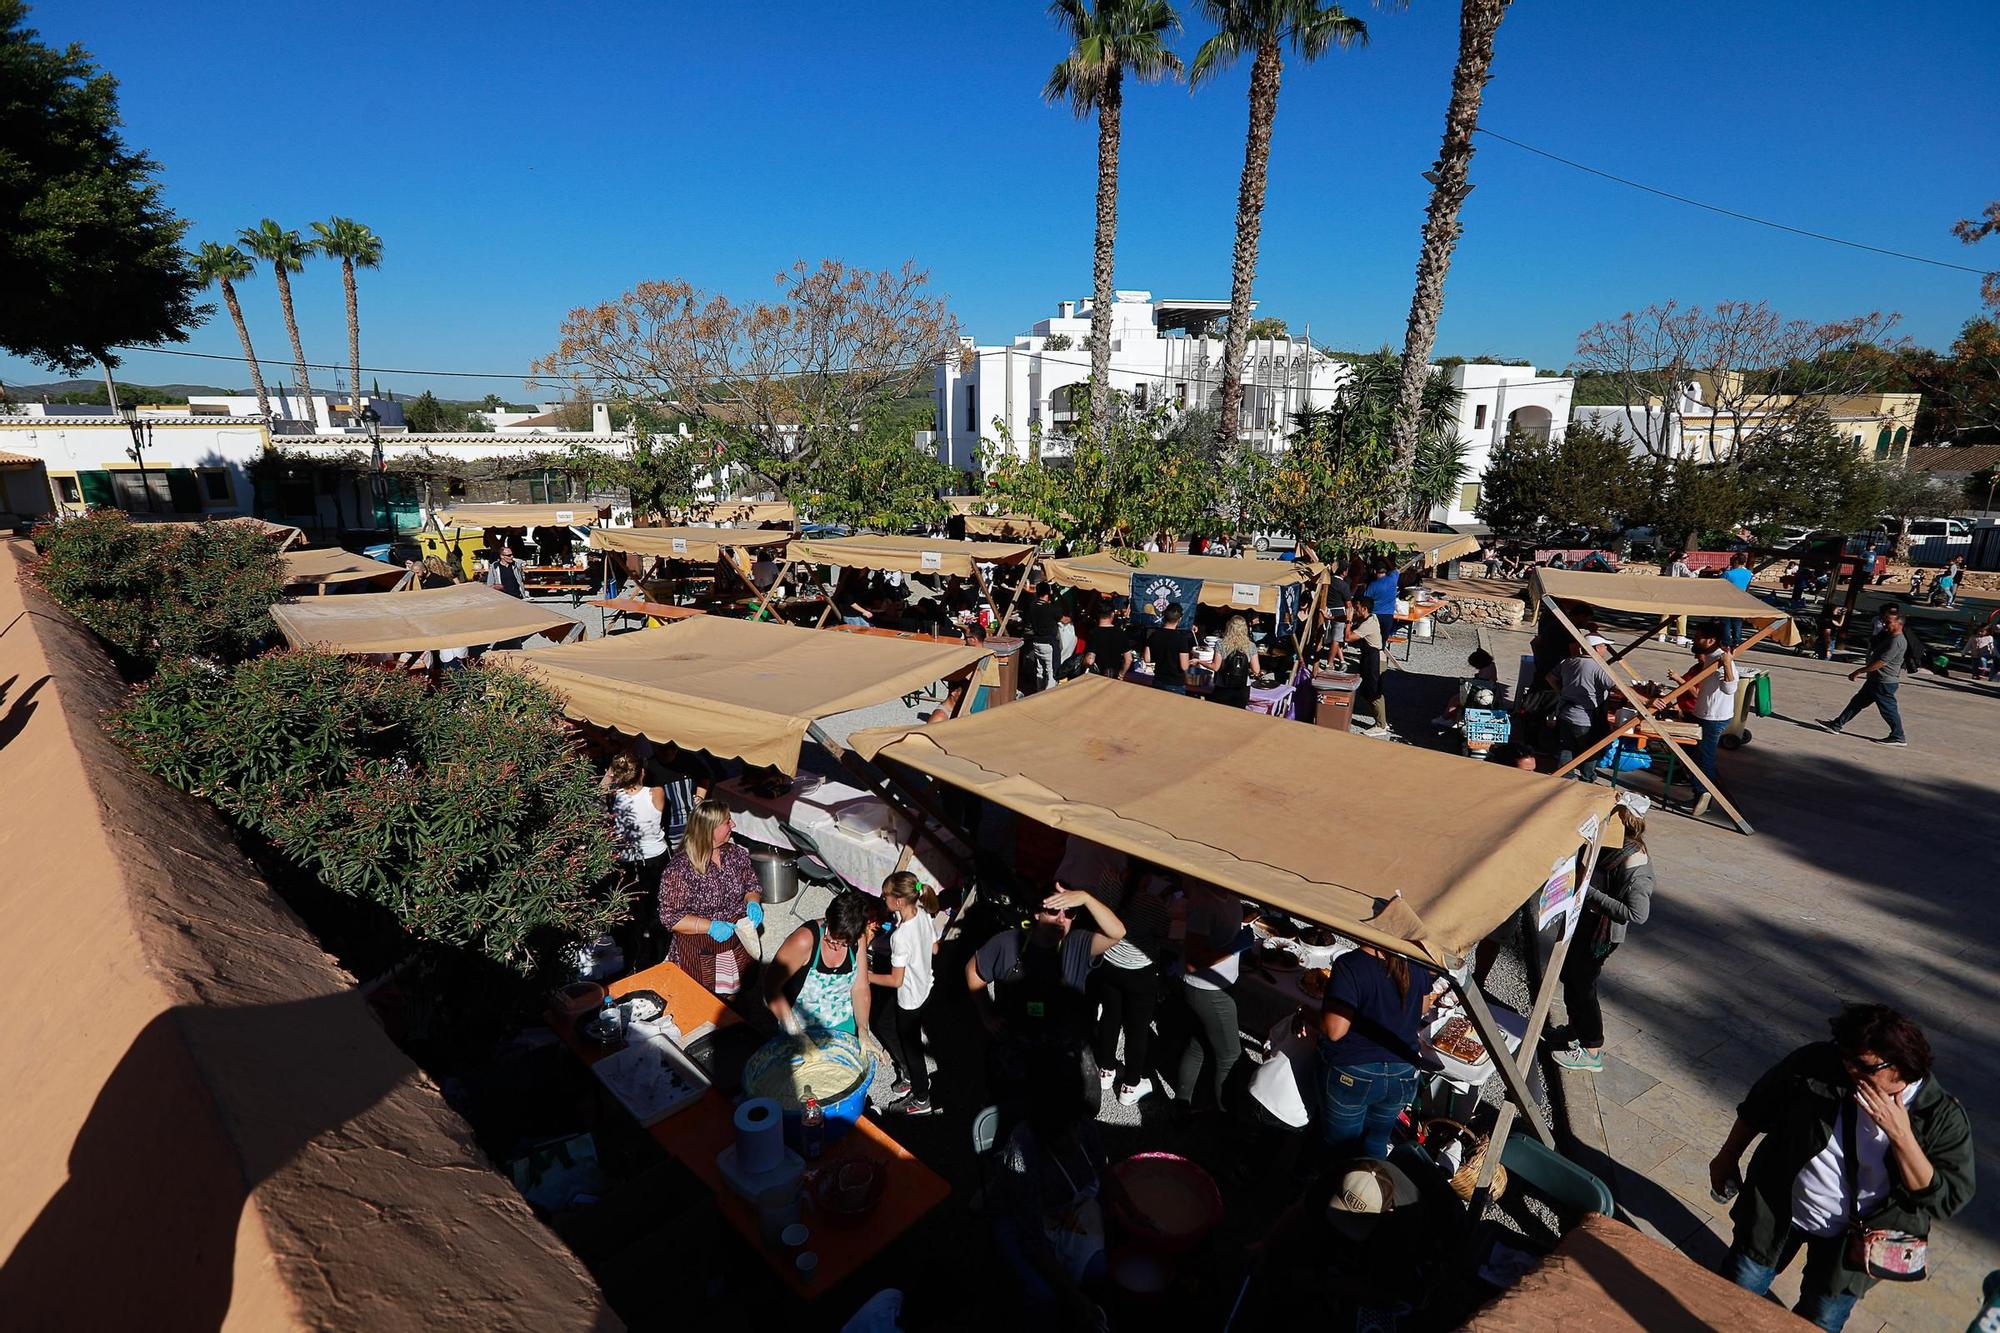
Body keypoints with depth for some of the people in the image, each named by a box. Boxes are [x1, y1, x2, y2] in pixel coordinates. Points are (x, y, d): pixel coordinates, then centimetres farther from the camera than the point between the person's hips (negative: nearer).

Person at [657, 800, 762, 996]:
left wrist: (753, 903, -12)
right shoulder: (678, 869, -21)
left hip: (740, 948, 5)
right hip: (699, 955, -5)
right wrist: (710, 926, -27)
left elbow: (752, 886, 9)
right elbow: (670, 917, -19)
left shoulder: (736, 854, -4)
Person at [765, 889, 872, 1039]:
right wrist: (795, 1031, -31)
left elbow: (860, 988, -6)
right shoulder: (805, 939, -25)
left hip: (844, 1025, 2)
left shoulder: (858, 940, -12)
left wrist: (863, 1031, -15)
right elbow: (771, 985, -25)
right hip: (804, 1028, -2)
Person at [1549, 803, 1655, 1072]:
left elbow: (1637, 915, -28)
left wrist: (1591, 893, -28)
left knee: (1582, 988, 9)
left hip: (1598, 934, -8)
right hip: (1582, 924, 9)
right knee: (1570, 978, 25)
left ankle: (1592, 1053, 28)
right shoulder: (1612, 845, -4)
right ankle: (1577, 1031, 47)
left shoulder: (1634, 864, -29)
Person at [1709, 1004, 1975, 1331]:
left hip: (1850, 1240, 0)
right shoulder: (1816, 1063, -20)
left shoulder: (1944, 1116, -20)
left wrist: (1900, 1135, -35)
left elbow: (1946, 1199, -23)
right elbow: (1757, 1109, -5)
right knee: (1737, 1293, 16)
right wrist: (1727, 1157, 6)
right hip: (1777, 1211, 1)